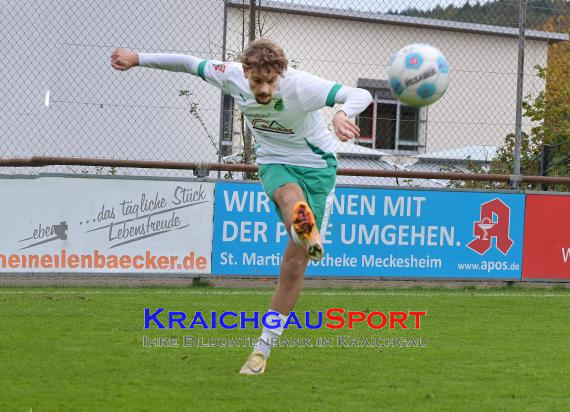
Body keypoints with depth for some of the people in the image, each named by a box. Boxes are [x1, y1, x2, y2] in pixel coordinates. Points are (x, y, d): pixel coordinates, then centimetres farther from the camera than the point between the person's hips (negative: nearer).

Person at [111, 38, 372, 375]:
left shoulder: (302, 87, -30)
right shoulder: (231, 76, -17)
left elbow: (361, 96, -40)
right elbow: (189, 63, 1)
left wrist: (342, 114, -62)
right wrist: (137, 59, 9)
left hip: (318, 166, -2)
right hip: (274, 163, 2)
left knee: (295, 264, -2)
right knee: (291, 197, -38)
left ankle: (264, 347, 9)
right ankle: (307, 235, -72)